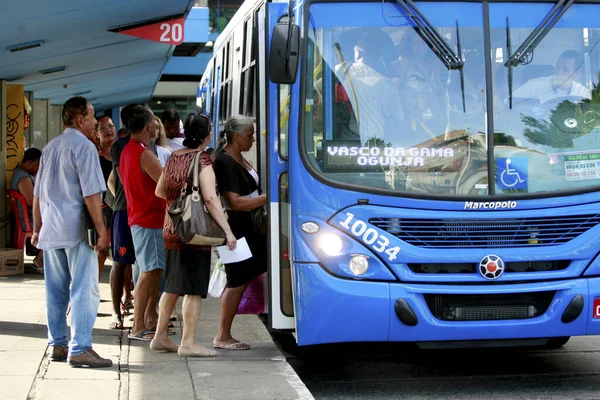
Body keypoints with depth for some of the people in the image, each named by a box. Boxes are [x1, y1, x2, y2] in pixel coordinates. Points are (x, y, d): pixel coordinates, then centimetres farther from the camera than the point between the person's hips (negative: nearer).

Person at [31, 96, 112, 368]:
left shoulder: (50, 148, 15)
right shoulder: (84, 146, -9)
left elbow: (38, 194, 18)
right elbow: (91, 194, -15)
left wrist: (37, 229, 24)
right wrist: (101, 230, -13)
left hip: (50, 230, 8)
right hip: (76, 230, -8)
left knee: (56, 290, 12)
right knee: (84, 290, -6)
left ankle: (58, 345, 17)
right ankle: (80, 349, -9)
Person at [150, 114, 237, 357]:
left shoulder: (174, 158, 10)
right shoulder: (202, 160, -12)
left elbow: (159, 191, 20)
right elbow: (210, 198, -20)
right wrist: (228, 231, -20)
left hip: (171, 229, 8)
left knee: (173, 286, 17)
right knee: (194, 289, -4)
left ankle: (160, 337, 22)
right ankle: (188, 343, -4)